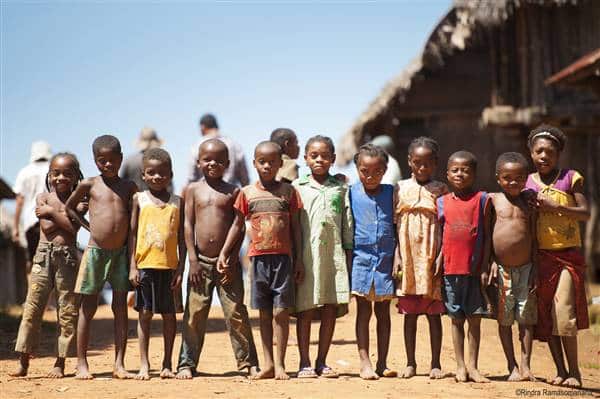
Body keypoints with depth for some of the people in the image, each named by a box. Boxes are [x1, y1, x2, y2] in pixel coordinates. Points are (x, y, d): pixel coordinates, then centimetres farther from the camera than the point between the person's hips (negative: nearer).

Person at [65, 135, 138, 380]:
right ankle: (82, 364, 8)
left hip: (121, 252, 2)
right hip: (96, 250, -2)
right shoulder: (89, 185, 2)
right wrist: (89, 227, 6)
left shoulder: (129, 187, 8)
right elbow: (69, 207, 15)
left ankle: (119, 364, 5)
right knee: (88, 307, 3)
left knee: (121, 307, 2)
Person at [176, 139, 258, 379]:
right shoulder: (193, 190, 5)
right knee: (194, 315, 2)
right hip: (201, 262, 1)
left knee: (236, 313, 0)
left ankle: (249, 362, 7)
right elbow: (188, 224, 2)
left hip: (227, 262, -1)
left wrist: (232, 261, -6)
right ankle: (187, 363, 9)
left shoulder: (233, 192, 3)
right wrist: (193, 259, -5)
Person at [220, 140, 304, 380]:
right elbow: (237, 226, 11)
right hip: (258, 257, 2)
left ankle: (280, 364, 2)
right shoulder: (247, 193, 6)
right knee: (264, 313, 7)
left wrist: (298, 259, 3)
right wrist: (223, 254, 7)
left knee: (281, 312, -3)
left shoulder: (288, 191, 4)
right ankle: (268, 363, 11)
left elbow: (295, 227, 6)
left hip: (283, 257, -2)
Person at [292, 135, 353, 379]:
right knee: (305, 309, -2)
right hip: (306, 255, -2)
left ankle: (322, 361, 12)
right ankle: (304, 363, 5)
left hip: (334, 255, 2)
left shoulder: (340, 190, 11)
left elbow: (348, 226, 12)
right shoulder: (297, 187, 5)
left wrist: (349, 257, 7)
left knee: (331, 309, 2)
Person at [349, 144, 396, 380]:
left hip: (385, 259, 2)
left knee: (383, 312, 7)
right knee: (363, 311, 1)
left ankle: (382, 363, 12)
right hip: (361, 257, -1)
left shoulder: (391, 193, 3)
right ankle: (365, 363, 2)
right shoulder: (351, 193, -1)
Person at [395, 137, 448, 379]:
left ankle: (435, 364, 10)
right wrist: (397, 257, -1)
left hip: (431, 259, -1)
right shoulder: (401, 189, 6)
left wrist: (441, 257, -9)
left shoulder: (441, 191, 2)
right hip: (407, 258, 1)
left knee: (433, 313, 3)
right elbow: (395, 225, 7)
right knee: (409, 313, 6)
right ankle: (410, 363, 13)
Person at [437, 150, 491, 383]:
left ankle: (472, 366, 10)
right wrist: (438, 260, 0)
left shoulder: (482, 200, 1)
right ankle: (460, 366, 13)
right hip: (451, 269, 2)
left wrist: (484, 268, -4)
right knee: (456, 319, 7)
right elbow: (440, 236, 10)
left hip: (474, 270, -1)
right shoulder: (442, 202, 6)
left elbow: (487, 235, 1)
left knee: (475, 318, 3)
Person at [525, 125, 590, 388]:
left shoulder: (570, 178, -1)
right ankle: (560, 370, 13)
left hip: (568, 255, -3)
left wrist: (554, 207, -15)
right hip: (540, 256, 3)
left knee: (563, 313, -13)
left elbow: (585, 213, -7)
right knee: (545, 315, 4)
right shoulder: (526, 183, 6)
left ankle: (574, 370, -2)